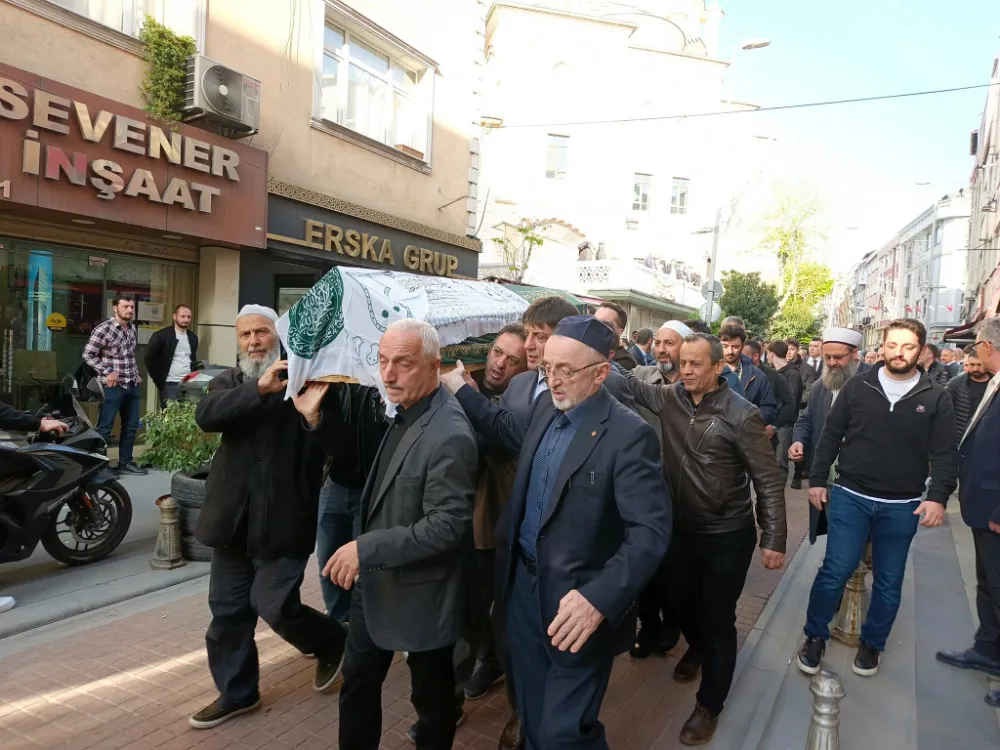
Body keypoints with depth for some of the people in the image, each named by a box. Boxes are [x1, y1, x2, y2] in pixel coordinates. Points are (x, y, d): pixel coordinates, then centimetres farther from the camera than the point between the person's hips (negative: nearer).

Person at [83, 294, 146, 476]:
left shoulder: (132, 329, 11)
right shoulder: (104, 329, -11)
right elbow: (88, 354, -10)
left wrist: (136, 374, 12)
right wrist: (107, 372, -14)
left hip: (132, 385, 7)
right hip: (112, 386, -7)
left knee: (131, 426, 12)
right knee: (104, 427, 0)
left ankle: (125, 462, 22)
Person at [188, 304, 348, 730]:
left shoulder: (303, 379, -7)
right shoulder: (230, 381, 7)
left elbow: (337, 445, -16)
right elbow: (206, 415, -15)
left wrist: (314, 416, -36)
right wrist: (259, 389, -27)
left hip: (283, 516, -5)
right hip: (234, 515, 5)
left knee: (273, 604, -4)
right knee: (227, 609, 14)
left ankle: (331, 642, 27)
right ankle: (236, 692, 35)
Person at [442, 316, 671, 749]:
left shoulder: (628, 434, -21)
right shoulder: (546, 406, 2)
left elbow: (651, 530, -26)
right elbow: (508, 433, 20)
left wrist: (600, 598, -38)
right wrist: (457, 389, 14)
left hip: (578, 604, -7)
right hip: (523, 586, 7)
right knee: (531, 714, 24)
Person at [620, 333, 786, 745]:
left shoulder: (741, 415, -17)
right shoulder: (668, 398, -5)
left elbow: (768, 480, -13)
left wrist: (774, 539, -14)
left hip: (727, 537, -4)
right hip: (680, 529, 5)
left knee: (717, 621, 8)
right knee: (674, 603, 21)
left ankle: (709, 705, 30)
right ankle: (697, 646, 56)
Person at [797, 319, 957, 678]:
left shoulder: (936, 398, -1)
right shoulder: (857, 386, -1)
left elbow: (944, 454, -1)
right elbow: (831, 436, 3)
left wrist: (938, 496, -14)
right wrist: (817, 479, 0)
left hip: (902, 506, 1)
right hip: (850, 496, -1)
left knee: (889, 581, 12)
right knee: (835, 570, -3)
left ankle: (872, 643, 33)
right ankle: (815, 636, 17)